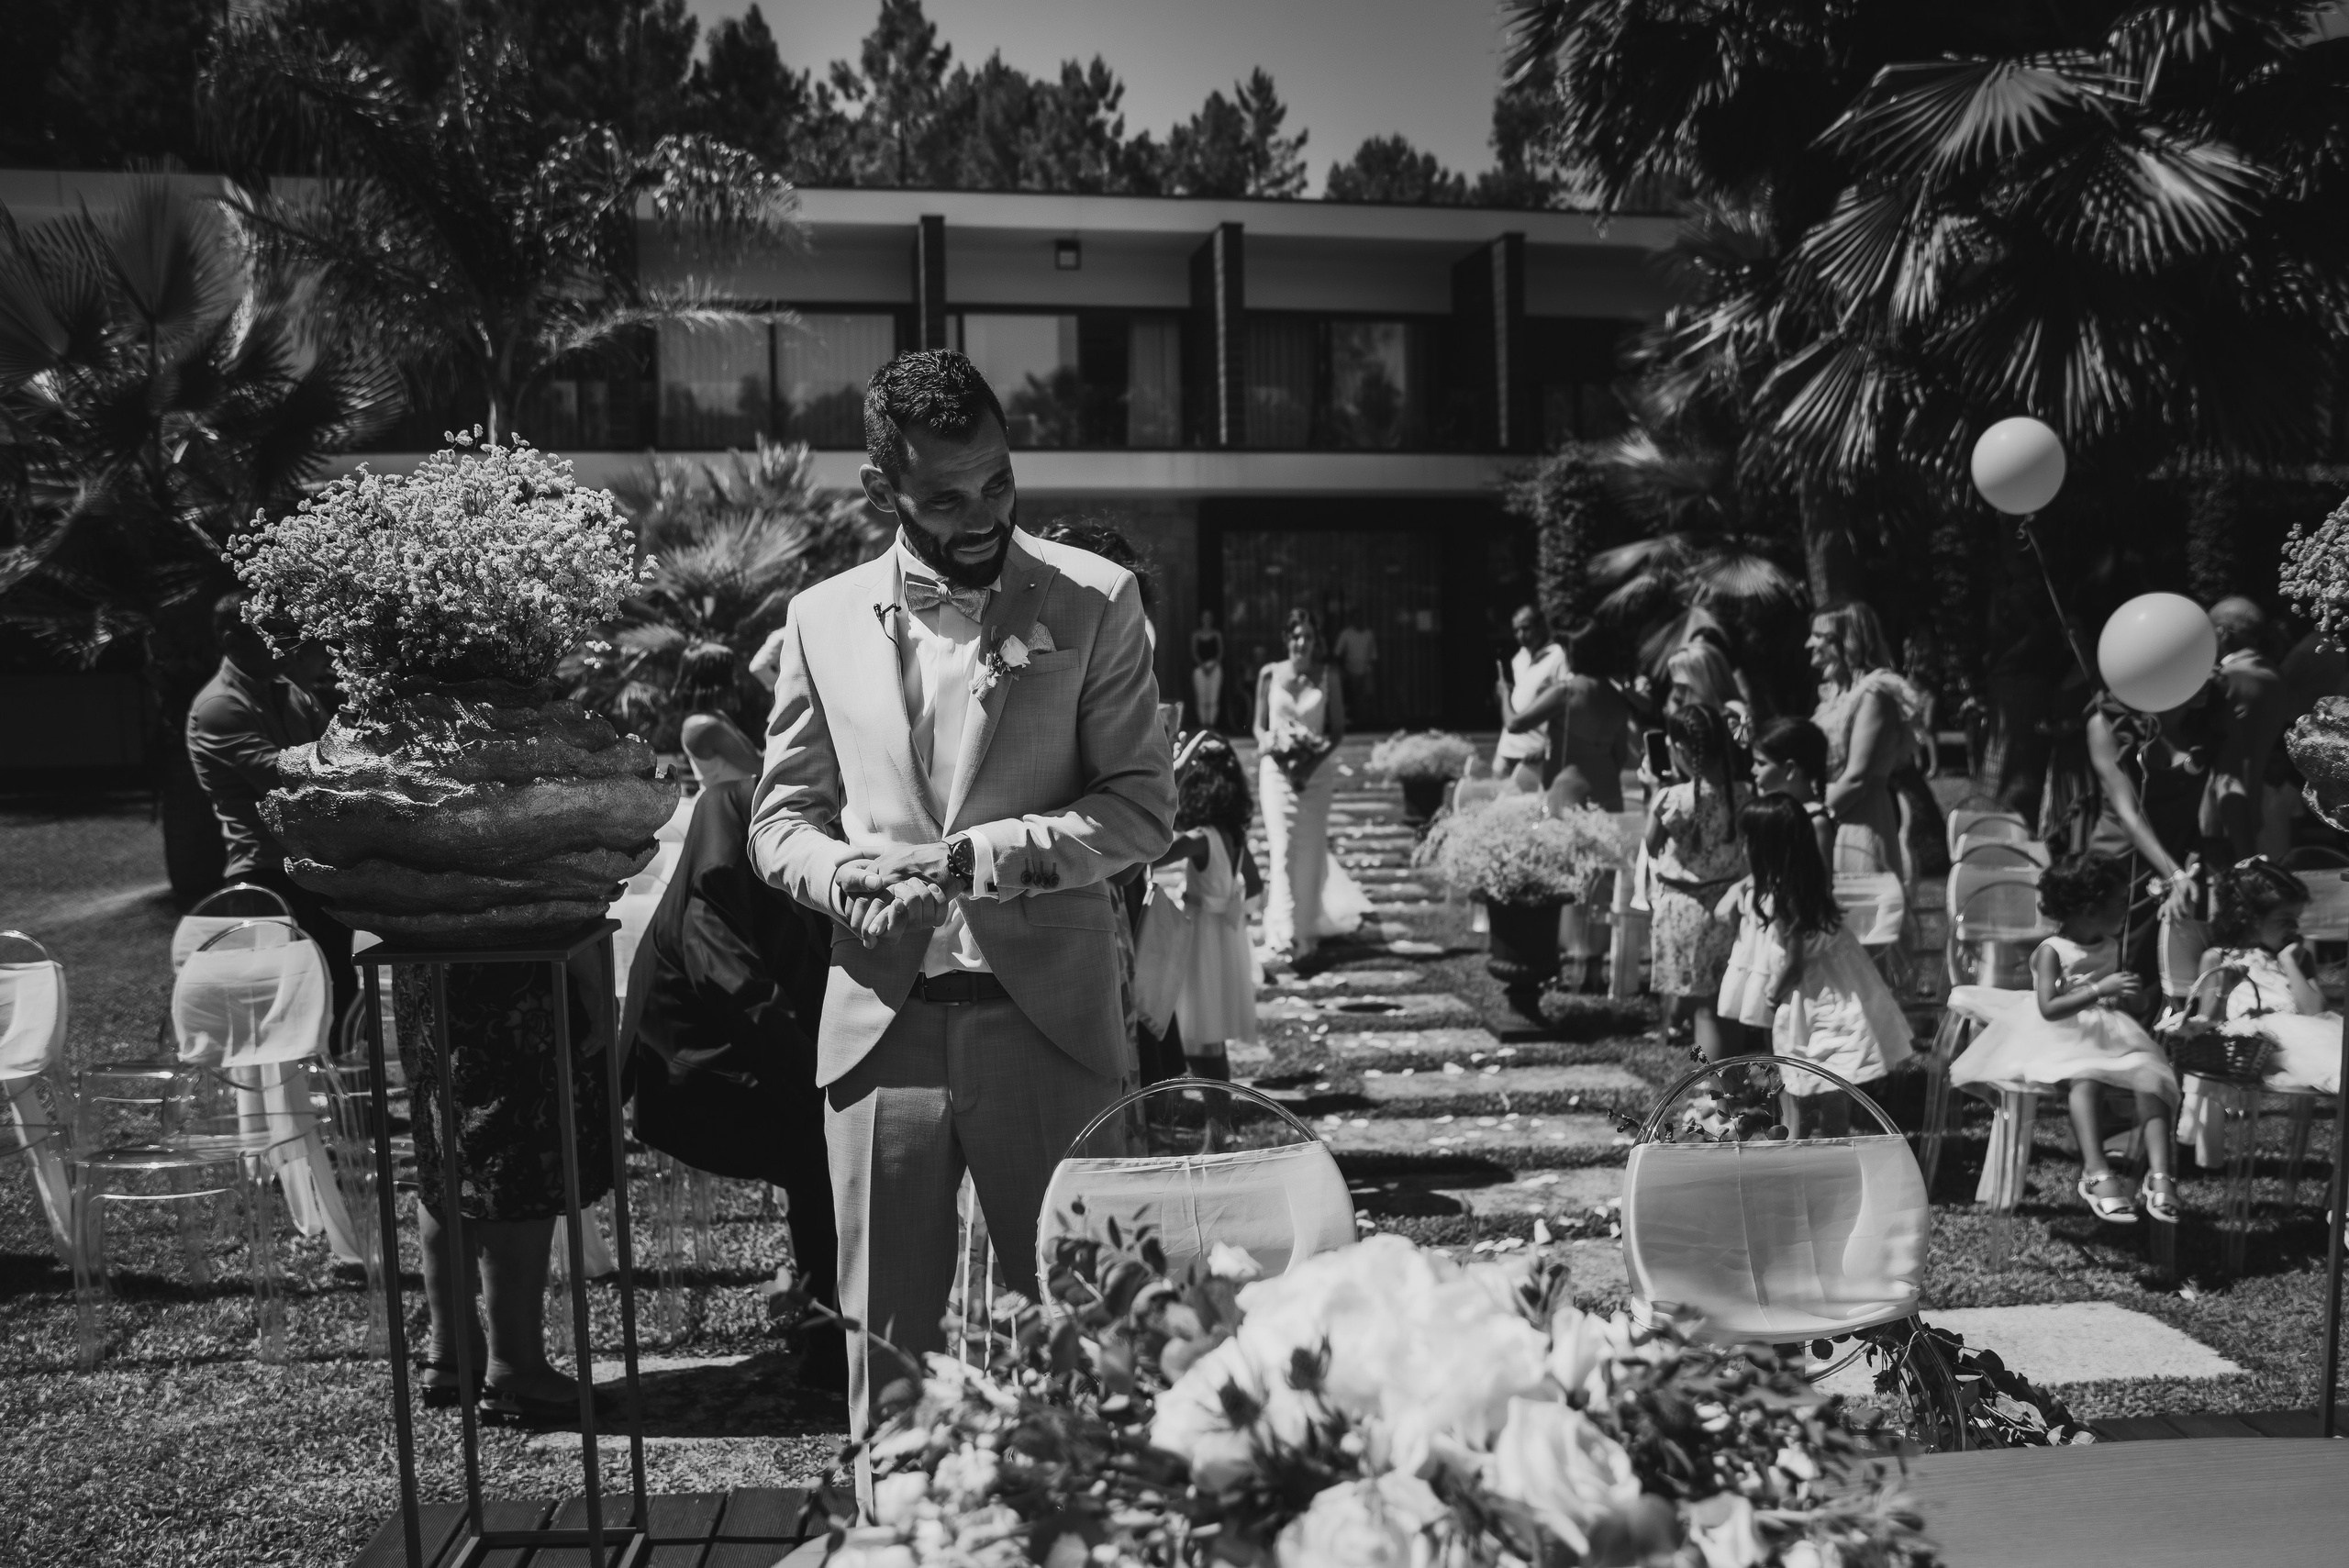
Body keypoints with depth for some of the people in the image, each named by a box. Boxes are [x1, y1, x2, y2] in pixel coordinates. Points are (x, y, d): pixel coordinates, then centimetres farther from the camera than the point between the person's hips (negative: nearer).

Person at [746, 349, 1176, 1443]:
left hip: (1044, 1022, -2)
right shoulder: (823, 619, 8)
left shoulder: (1093, 601, 1)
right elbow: (780, 817, 11)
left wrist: (993, 851, -17)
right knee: (887, 1333, 11)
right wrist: (845, 879, -12)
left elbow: (1144, 807, -2)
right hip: (882, 1024, 2)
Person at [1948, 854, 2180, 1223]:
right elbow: (2049, 1009, -21)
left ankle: (2160, 1173, -33)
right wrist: (2099, 989, -28)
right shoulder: (2051, 952, -9)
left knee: (2148, 1072, -25)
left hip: (2110, 1033, 6)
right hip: (2061, 1035, -6)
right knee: (2085, 1076, -38)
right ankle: (2097, 1173, -45)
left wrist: (2125, 996, 0)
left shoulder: (2113, 947, 12)